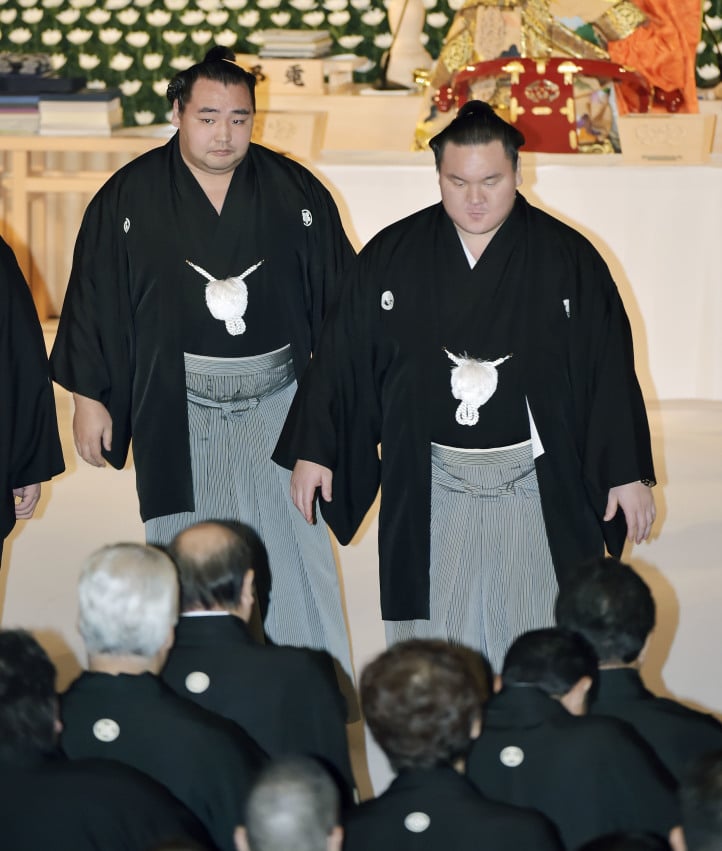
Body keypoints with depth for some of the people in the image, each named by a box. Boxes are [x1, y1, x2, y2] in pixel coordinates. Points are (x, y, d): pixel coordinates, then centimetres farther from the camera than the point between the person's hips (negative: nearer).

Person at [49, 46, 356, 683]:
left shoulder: (295, 193, -1)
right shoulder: (130, 198, -3)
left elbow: (338, 292, 5)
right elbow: (95, 299, 1)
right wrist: (90, 398, 0)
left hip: (277, 401, 0)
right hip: (177, 409, 0)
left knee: (297, 551, -3)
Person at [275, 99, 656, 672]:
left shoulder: (569, 259, -4)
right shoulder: (391, 257, 0)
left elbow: (610, 368, -1)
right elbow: (342, 357, 5)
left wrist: (627, 473, -1)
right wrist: (313, 451, 4)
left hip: (535, 486, -1)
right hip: (428, 489, 1)